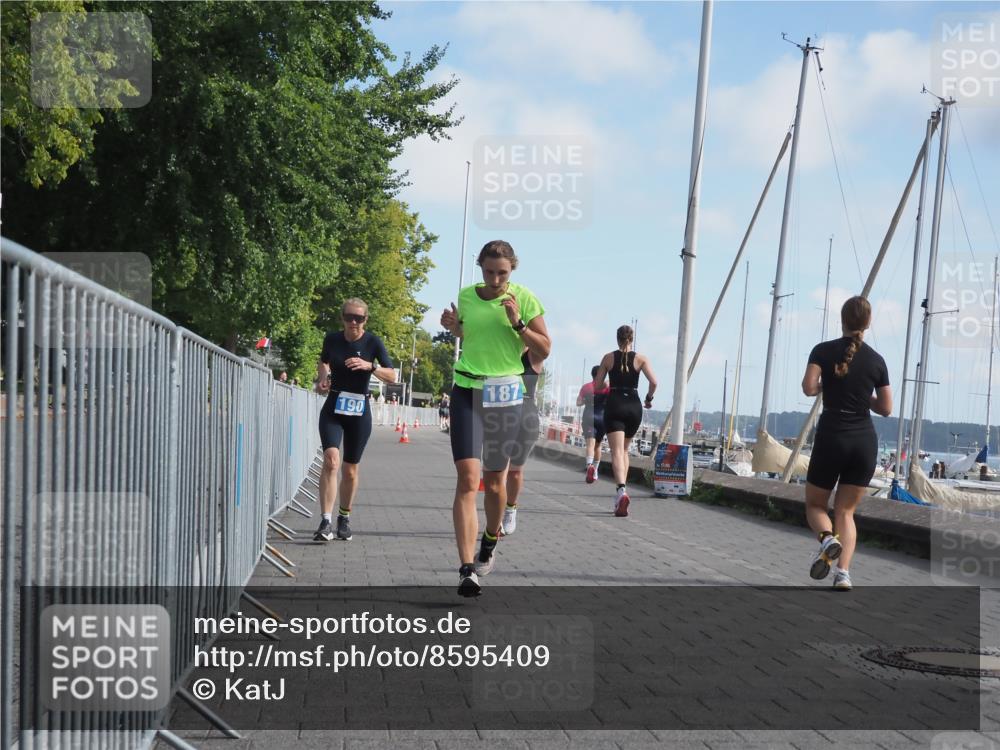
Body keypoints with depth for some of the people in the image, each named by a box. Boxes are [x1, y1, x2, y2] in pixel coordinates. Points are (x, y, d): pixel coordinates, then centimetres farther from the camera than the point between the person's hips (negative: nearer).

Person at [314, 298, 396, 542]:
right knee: (331, 459, -20)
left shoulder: (373, 342, -6)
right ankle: (326, 522, -22)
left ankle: (344, 517, 30)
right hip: (333, 408, 1)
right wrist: (323, 378, 0)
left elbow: (392, 376, -10)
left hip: (359, 411, 0)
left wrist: (369, 366, -26)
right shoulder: (332, 338, 1)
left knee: (350, 470, 8)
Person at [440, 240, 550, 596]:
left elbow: (544, 350, -1)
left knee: (494, 479, 11)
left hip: (506, 395, -1)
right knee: (467, 476, -14)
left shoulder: (524, 298, -3)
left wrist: (518, 324, -15)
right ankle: (467, 570, -18)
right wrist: (452, 326, 2)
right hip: (467, 392, 1)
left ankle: (489, 543, 40)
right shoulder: (466, 296, 5)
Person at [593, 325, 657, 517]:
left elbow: (597, 386, 2)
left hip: (614, 405, -2)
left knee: (617, 452, -11)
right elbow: (654, 382, -10)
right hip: (634, 406, 2)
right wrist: (649, 398, 8)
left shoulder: (608, 358, 3)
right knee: (624, 450, 20)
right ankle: (620, 492, 20)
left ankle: (621, 489, -35)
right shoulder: (640, 359, 3)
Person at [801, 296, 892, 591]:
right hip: (865, 441, 2)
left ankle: (828, 538, -18)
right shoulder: (876, 360, 4)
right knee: (846, 511, 11)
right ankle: (843, 572, -7)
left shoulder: (824, 351, -2)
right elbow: (886, 408, 5)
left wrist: (826, 386, 6)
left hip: (831, 436, -2)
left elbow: (808, 387, -15)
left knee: (815, 504, 14)